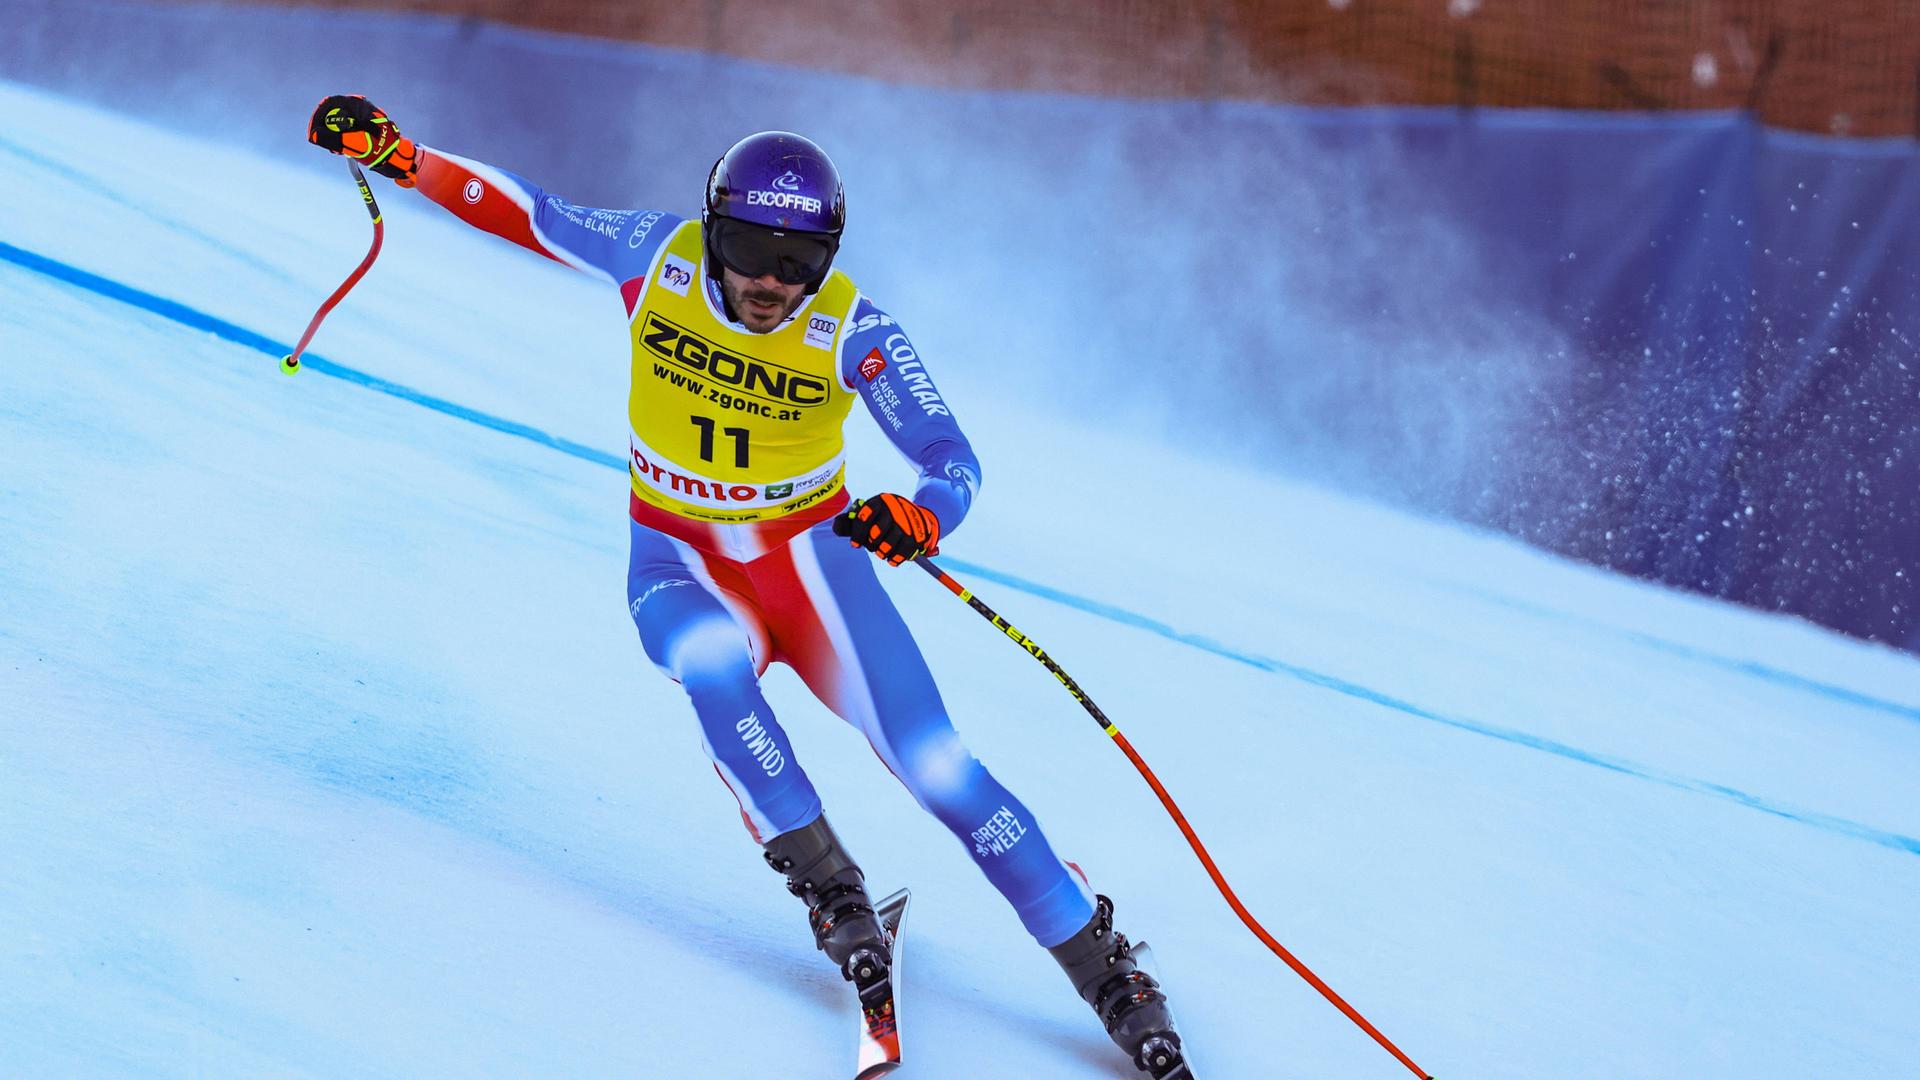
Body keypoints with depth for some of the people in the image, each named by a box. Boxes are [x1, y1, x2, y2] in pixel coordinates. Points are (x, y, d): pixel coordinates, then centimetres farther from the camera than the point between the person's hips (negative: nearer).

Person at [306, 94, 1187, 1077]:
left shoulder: (850, 328, -21)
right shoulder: (659, 259, -15)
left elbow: (953, 460, -23)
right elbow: (525, 213, -2)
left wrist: (920, 517, -45)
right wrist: (394, 154, -10)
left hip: (809, 556, -1)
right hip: (678, 561, 1)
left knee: (937, 767, -11)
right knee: (714, 668, -35)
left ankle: (1104, 969, 1)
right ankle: (830, 891, -16)